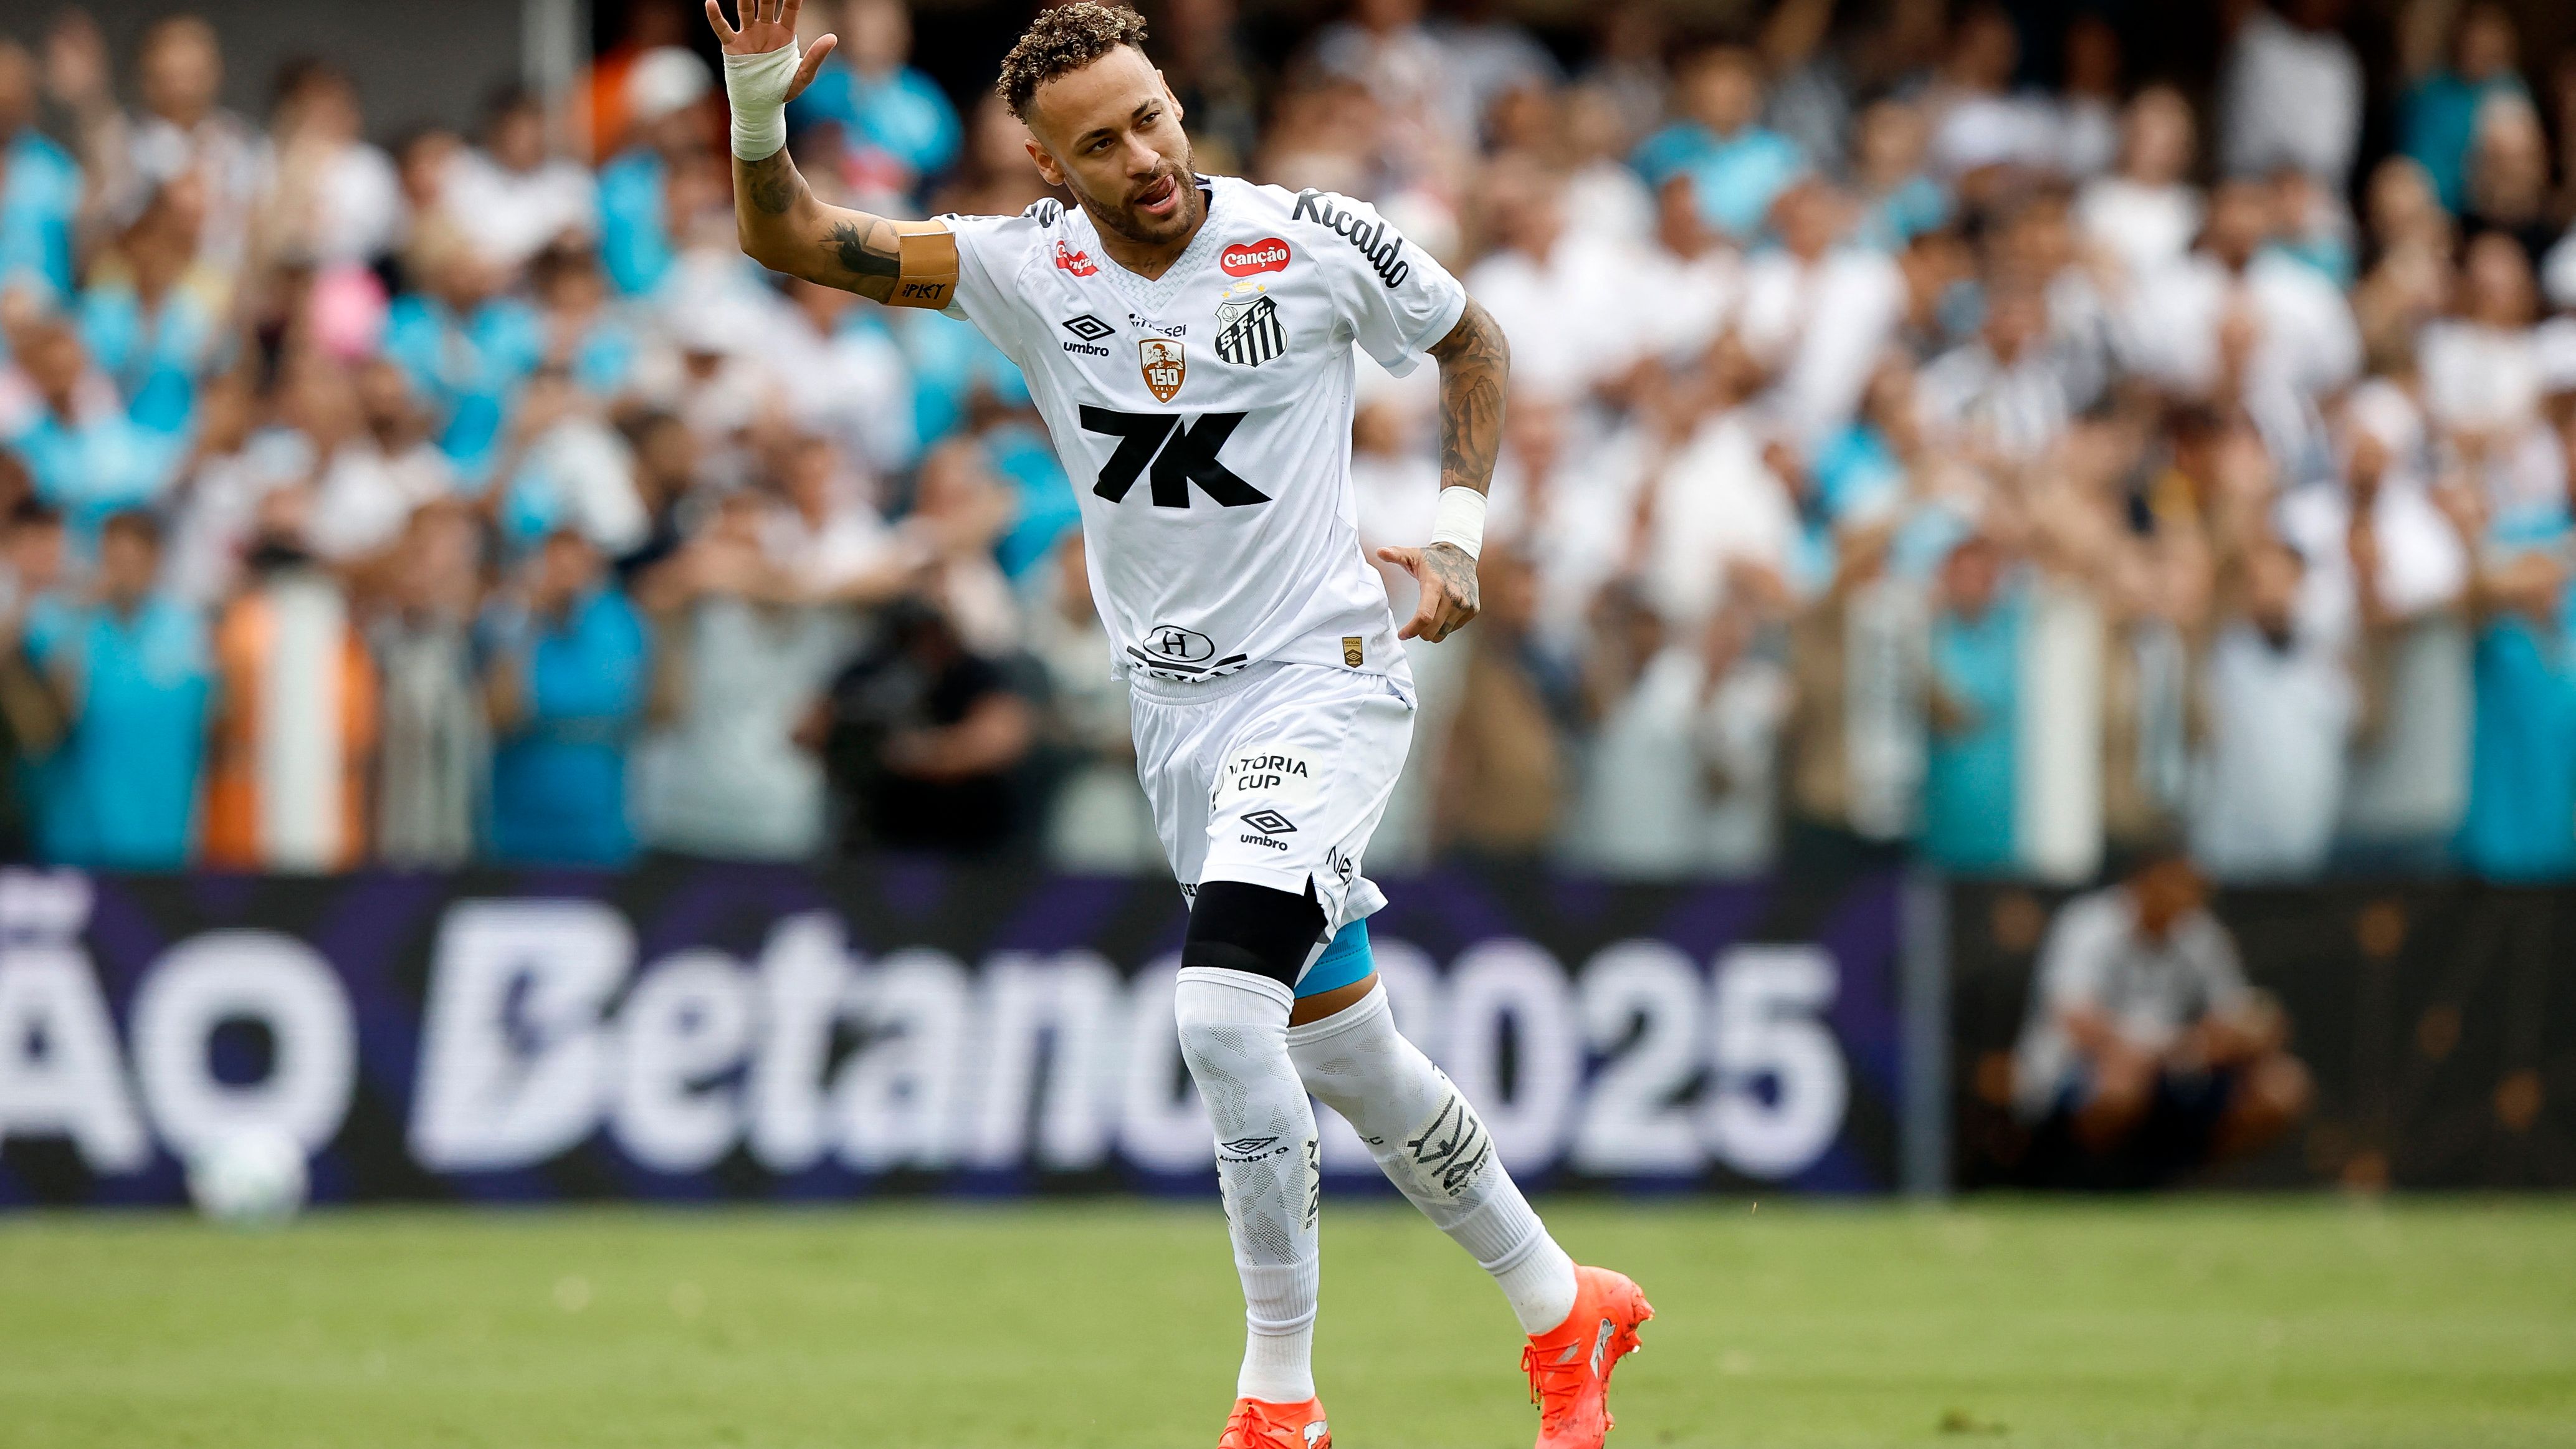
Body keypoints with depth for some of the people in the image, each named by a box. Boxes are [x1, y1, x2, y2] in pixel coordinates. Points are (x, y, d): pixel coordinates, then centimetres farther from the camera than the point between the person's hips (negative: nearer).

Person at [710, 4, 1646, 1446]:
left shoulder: (1315, 243, -11)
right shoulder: (1025, 268, -4)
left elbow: (1474, 337, 7)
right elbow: (792, 239, -4)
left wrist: (1459, 529, -4)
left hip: (1327, 679, -5)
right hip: (1180, 716, 5)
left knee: (1222, 1007, -23)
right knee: (1345, 1054, 11)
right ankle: (1563, 1307, 31)